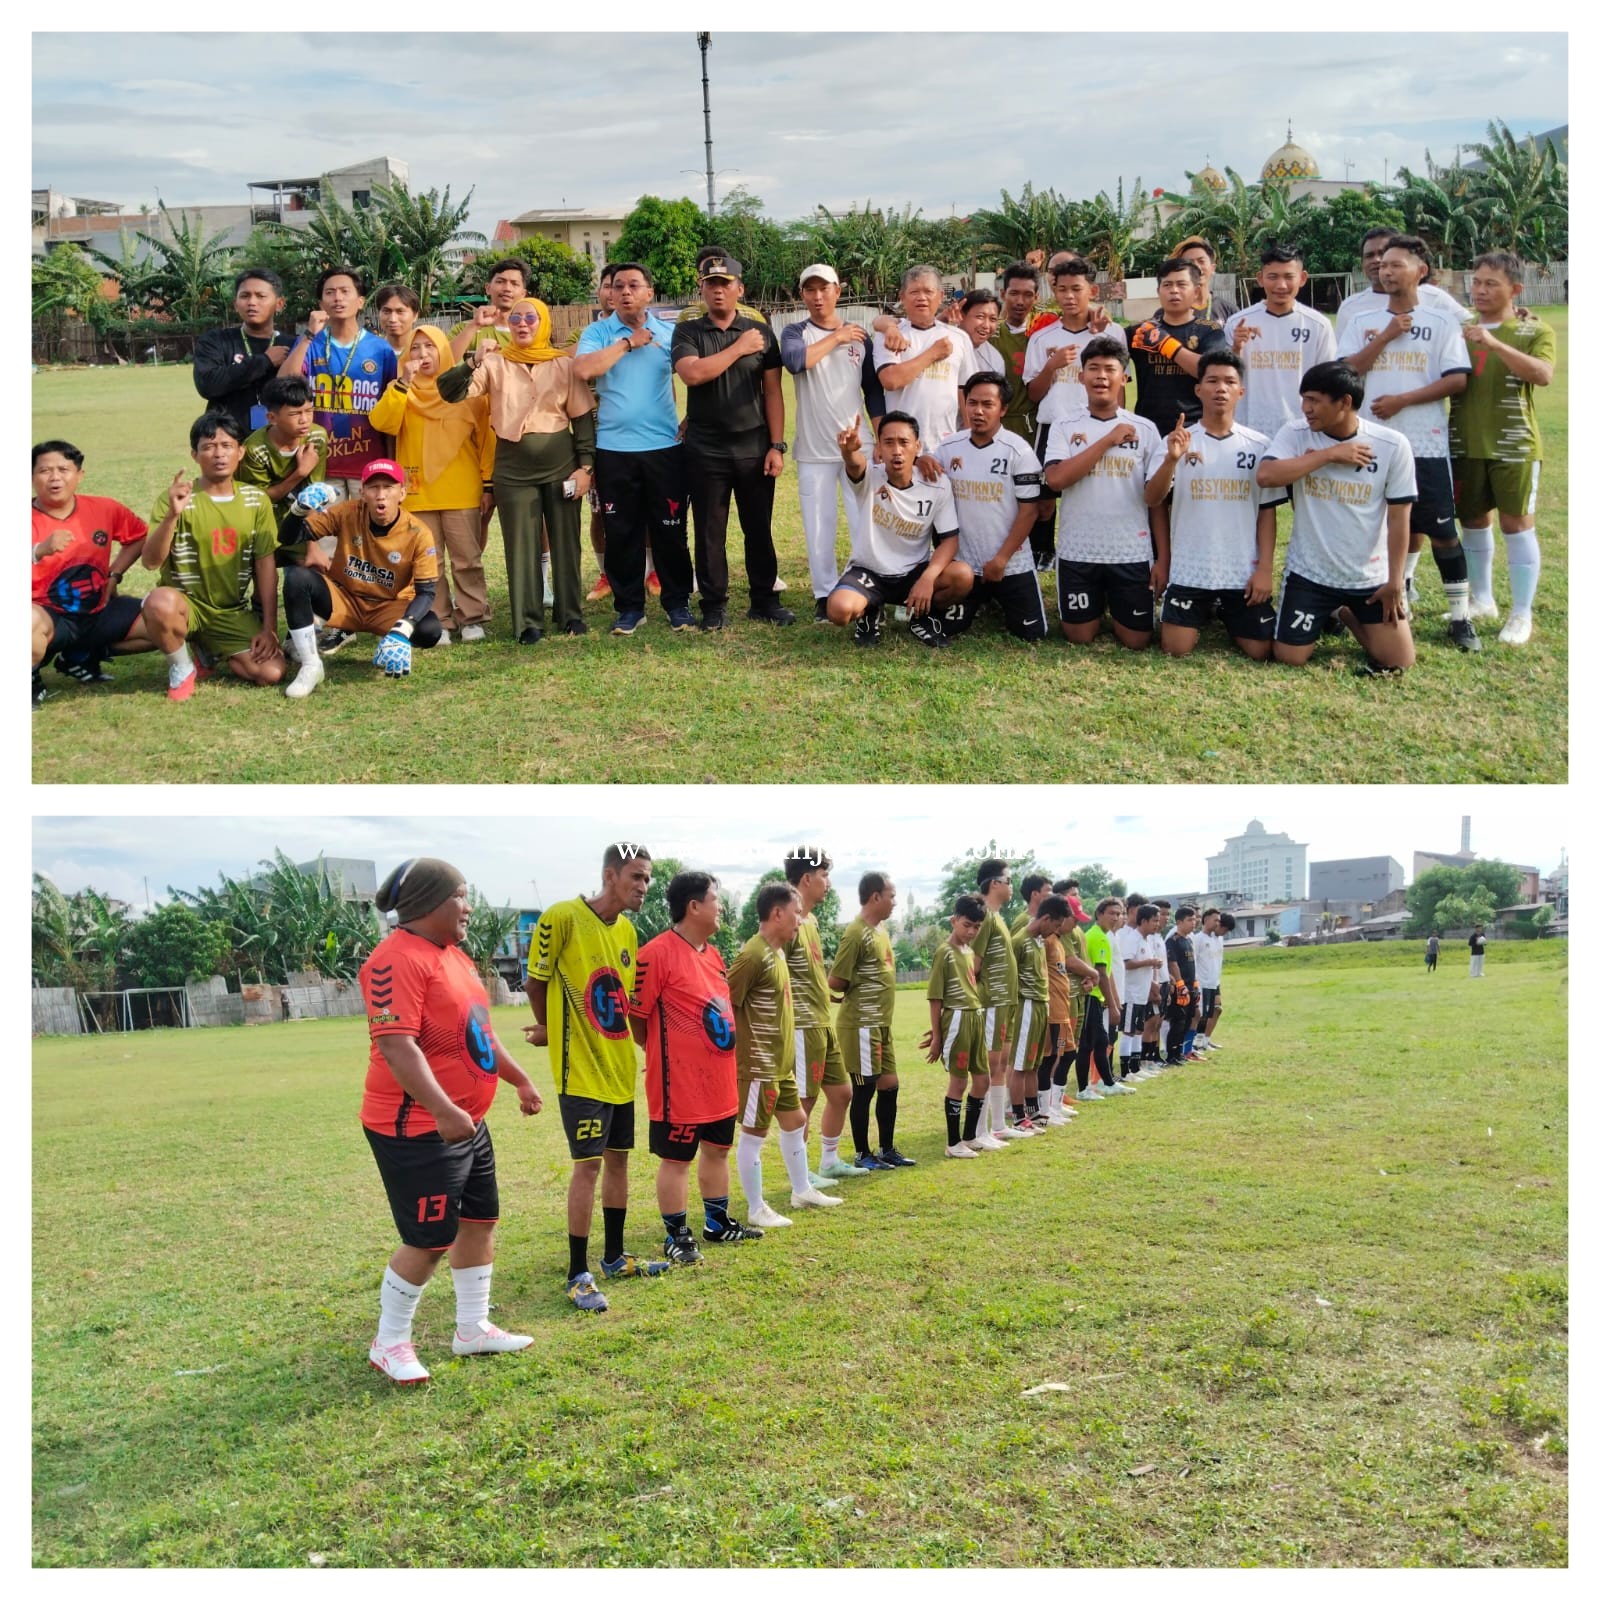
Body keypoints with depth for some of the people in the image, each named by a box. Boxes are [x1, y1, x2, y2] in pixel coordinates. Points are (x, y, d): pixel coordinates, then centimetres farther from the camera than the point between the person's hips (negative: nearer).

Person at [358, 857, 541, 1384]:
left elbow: (480, 1032, 22)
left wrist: (521, 1081, 25)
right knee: (429, 1241, -4)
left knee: (480, 1220, 15)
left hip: (467, 1123, 10)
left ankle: (473, 1329, 29)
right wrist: (443, 1111, -35)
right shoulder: (398, 960, -21)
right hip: (418, 1129, -10)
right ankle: (389, 1343, 14)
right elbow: (396, 1045, -29)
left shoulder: (454, 954, 12)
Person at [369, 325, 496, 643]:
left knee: (467, 559, 4)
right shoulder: (400, 391, 6)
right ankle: (439, 622, 12)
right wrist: (403, 383, -20)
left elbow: (485, 438, 3)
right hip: (419, 492, 2)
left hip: (462, 492, -1)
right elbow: (382, 422, -12)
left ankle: (472, 619, 13)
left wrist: (488, 483, 0)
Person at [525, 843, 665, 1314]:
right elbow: (535, 982, -6)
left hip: (619, 1068, 7)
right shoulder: (562, 917, -16)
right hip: (581, 1069, -7)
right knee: (588, 1164, -6)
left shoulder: (627, 930, 7)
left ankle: (614, 1257, 29)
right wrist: (550, 1029, 8)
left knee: (618, 1159, 14)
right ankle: (578, 1275, 3)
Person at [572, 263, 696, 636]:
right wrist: (629, 342, -10)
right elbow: (583, 369, -16)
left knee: (670, 531, 4)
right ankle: (629, 607, 16)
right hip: (613, 450, 0)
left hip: (664, 447, 0)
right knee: (621, 533, 5)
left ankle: (677, 603, 15)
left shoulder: (669, 333, 6)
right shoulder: (597, 332, 2)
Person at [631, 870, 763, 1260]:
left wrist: (726, 1061, 18)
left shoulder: (712, 954, 10)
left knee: (717, 1149, 18)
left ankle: (718, 1224, 33)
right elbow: (636, 1016, -13)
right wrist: (666, 1055, 0)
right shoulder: (657, 954, -18)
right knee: (676, 1158, 3)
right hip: (680, 1082, -9)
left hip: (719, 1078, 9)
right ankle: (677, 1238, 13)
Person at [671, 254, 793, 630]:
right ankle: (713, 606, 12)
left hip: (754, 447, 1)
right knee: (710, 532, 4)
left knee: (759, 528, 6)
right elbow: (692, 373, -16)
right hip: (705, 450, -1)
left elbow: (773, 392, 3)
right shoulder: (687, 332, 3)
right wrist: (739, 349, -10)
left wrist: (777, 445, -4)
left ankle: (764, 600, 16)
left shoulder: (760, 332, 6)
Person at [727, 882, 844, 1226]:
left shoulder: (778, 952, 10)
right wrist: (741, 1049, -16)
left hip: (781, 1063, 10)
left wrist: (785, 1051, 18)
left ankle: (801, 1192, 35)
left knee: (795, 1123, 20)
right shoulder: (754, 955, -20)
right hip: (758, 1065, -10)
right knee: (754, 1134, 1)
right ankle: (756, 1209, 10)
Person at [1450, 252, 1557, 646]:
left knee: (1517, 523, -2)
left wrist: (1495, 344, -31)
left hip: (1513, 444, -4)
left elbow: (1542, 374, -22)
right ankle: (1481, 599, 27)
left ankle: (1522, 613, 4)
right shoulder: (1458, 328, 7)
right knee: (1472, 519, 12)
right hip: (1465, 442, 4)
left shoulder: (1534, 331, -3)